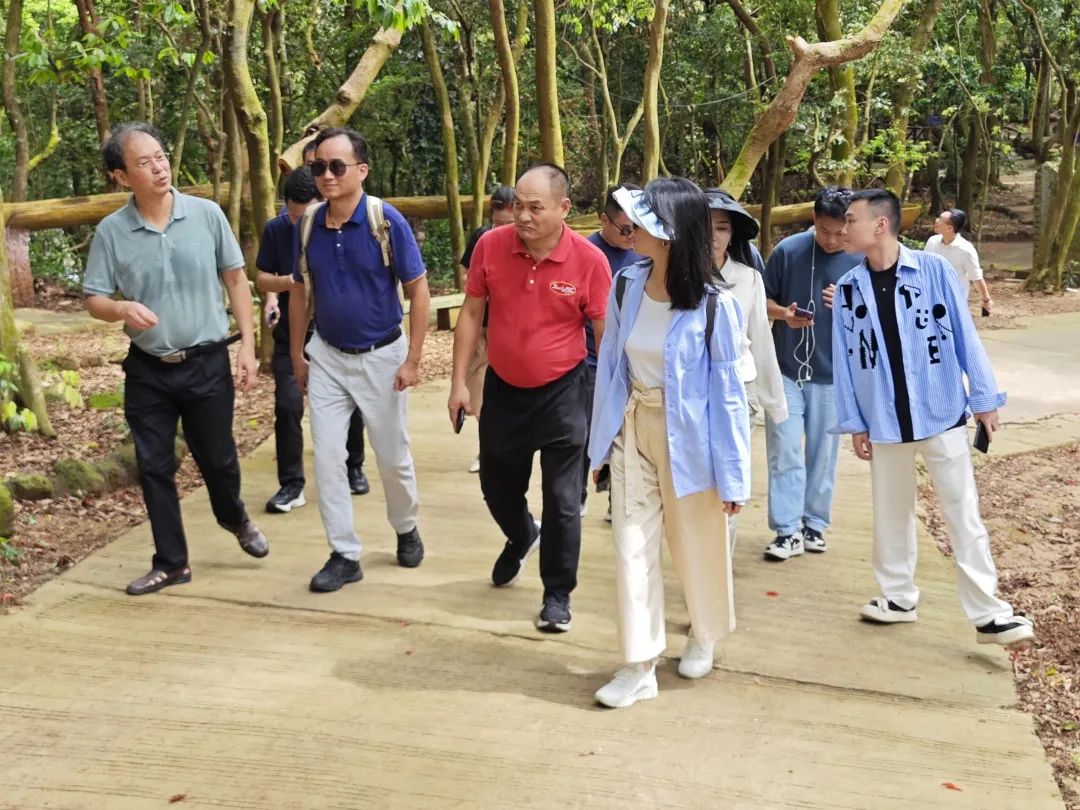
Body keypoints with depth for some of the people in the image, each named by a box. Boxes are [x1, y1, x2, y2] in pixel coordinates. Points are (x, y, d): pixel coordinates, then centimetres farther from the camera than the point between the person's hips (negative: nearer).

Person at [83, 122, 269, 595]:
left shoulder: (207, 214, -6)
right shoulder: (111, 232, -6)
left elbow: (235, 279, 1)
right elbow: (93, 301, -2)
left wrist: (248, 346, -4)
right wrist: (122, 309, -25)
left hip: (207, 363, -1)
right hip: (148, 370, 1)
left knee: (218, 458, 11)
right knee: (154, 468, 6)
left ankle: (235, 519, 43)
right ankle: (170, 563, 21)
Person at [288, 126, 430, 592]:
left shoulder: (387, 221, -17)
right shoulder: (308, 224, -4)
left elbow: (419, 291, -12)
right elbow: (300, 292, 8)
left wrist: (412, 361, -15)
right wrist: (296, 355, 10)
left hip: (381, 357, -3)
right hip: (327, 356, 3)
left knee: (393, 457, 10)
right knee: (327, 457, 0)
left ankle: (407, 530, 37)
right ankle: (344, 555, 12)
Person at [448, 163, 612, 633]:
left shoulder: (589, 261, -17)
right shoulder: (491, 246, -10)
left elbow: (606, 335, -8)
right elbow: (471, 314, 0)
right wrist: (459, 382, -1)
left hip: (561, 394, -3)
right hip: (502, 389, 3)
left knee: (562, 500, 3)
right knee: (497, 485, 19)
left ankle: (557, 594, 21)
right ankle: (522, 538, 52)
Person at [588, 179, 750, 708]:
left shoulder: (713, 305, -18)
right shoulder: (626, 286, -6)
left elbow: (728, 391, -13)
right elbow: (609, 365, 3)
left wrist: (733, 474, -11)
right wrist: (602, 438, 7)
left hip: (688, 436, -3)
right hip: (634, 430, 4)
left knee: (696, 546, 15)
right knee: (632, 548, 5)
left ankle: (703, 635, 42)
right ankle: (639, 665, 16)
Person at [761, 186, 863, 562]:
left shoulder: (863, 260, -5)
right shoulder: (787, 250, -7)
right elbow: (764, 300, 2)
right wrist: (784, 314, -19)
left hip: (833, 375, 1)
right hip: (785, 370, -1)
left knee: (823, 454, 10)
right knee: (785, 452, -2)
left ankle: (814, 524, 23)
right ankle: (788, 531, 3)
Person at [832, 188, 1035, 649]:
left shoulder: (934, 270, -8)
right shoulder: (848, 288, 0)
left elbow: (965, 336, -4)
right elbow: (845, 359, 4)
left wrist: (984, 398, -3)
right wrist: (853, 423, 5)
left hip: (942, 415, -3)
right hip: (885, 421, 3)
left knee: (963, 515, 1)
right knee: (891, 512, 13)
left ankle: (987, 614, 8)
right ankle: (899, 597, 29)